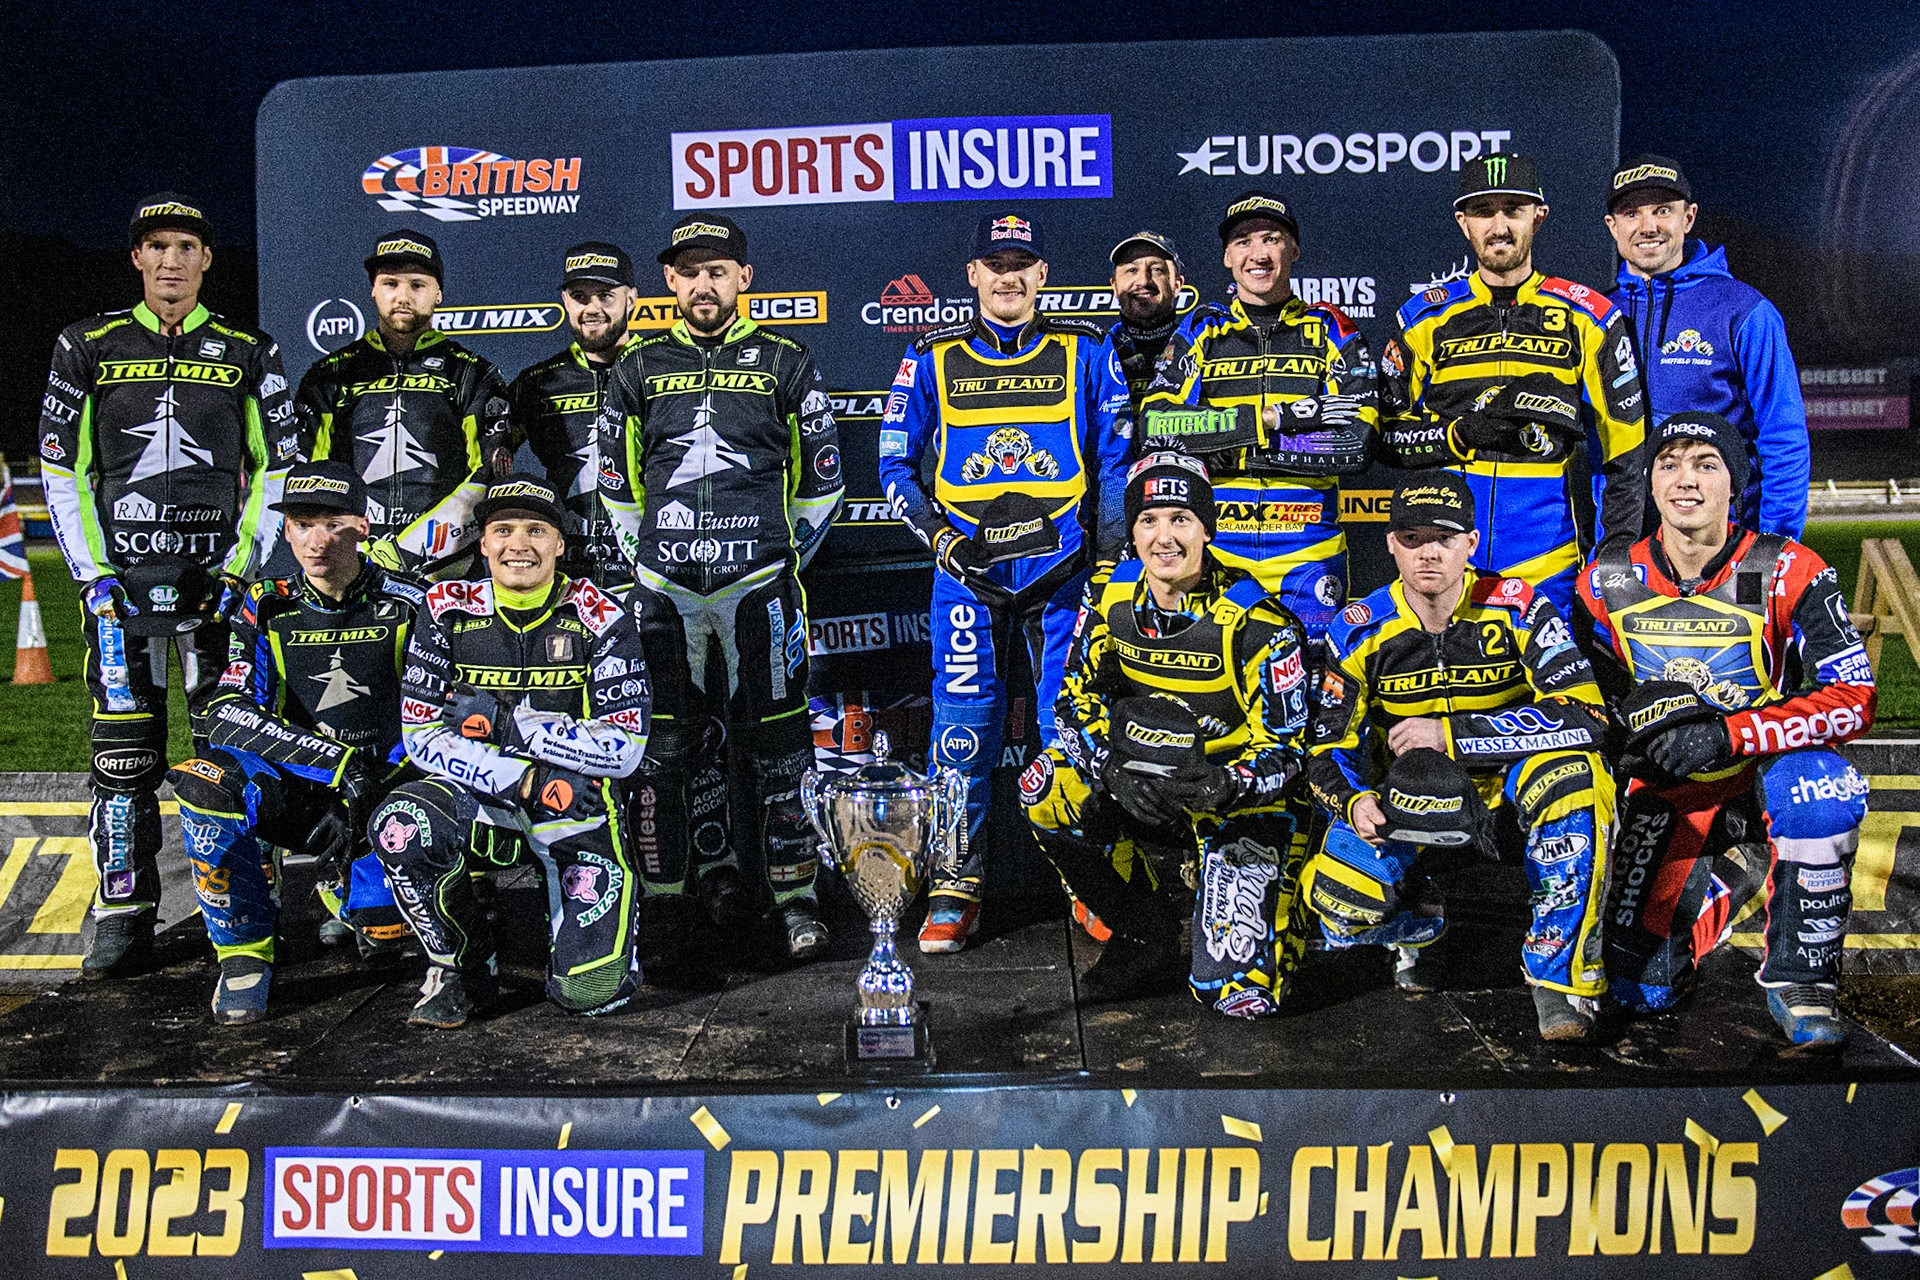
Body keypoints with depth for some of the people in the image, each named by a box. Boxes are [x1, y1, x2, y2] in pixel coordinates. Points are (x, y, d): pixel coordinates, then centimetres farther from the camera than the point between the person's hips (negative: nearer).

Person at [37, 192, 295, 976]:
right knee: (124, 753, 1)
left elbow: (278, 469, 8)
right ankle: (124, 918, 10)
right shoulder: (89, 348, 9)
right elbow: (61, 470, 8)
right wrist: (93, 574, -2)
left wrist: (241, 565, -2)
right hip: (119, 580, 1)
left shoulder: (248, 354, 8)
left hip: (215, 578, 0)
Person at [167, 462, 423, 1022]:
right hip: (292, 791, 1)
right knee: (207, 783, -31)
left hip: (381, 792, -1)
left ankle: (343, 880, 17)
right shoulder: (266, 610, 0)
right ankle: (244, 952, -10)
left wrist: (372, 793, -19)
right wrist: (335, 759, -24)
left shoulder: (407, 607, -4)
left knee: (384, 923, -24)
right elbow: (225, 714, -12)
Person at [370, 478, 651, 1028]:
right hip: (480, 797, 2)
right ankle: (464, 966, -5)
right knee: (400, 826, -32)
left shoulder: (599, 616, -8)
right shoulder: (448, 610, -2)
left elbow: (623, 749, -13)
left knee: (590, 991, -16)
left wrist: (512, 725, -20)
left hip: (577, 806, -2)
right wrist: (522, 780, -20)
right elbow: (422, 737, -7)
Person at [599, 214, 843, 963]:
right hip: (663, 591, 2)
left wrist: (783, 560, 7)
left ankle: (795, 894, 11)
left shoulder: (785, 365, 6)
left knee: (777, 746, 1)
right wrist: (642, 563, 11)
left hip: (759, 588, -1)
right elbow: (617, 485, 17)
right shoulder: (639, 369, 10)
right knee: (665, 749, 4)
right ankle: (668, 899, 15)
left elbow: (822, 480, 10)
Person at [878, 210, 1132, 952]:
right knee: (963, 720, -1)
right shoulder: (932, 361, 10)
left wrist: (1108, 553, -1)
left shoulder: (1087, 354, 9)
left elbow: (1116, 458, 9)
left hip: (1062, 561, 0)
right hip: (967, 565, 0)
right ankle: (956, 885, 9)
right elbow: (895, 464, 10)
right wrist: (939, 535, -4)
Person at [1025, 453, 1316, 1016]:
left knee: (1239, 991, -16)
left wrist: (1222, 786, -38)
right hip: (1145, 791, 5)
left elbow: (1284, 749, -16)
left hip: (1244, 797, -5)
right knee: (1047, 789, -23)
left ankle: (1278, 905, 21)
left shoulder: (1258, 622, -19)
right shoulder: (1110, 594, -6)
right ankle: (1147, 932, -2)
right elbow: (1078, 697, -4)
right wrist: (1112, 766, -24)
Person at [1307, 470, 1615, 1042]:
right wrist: (1355, 799, -27)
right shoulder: (1360, 631, -6)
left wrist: (1451, 732, -27)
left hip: (1504, 788, -1)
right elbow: (1329, 748, -2)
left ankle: (1561, 973, -19)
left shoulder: (1516, 608, -12)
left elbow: (1585, 716, -21)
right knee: (1337, 901, -26)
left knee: (1574, 771, -35)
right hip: (1408, 801, 1)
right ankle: (1417, 921, 15)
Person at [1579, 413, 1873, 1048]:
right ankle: (1735, 871, 29)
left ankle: (1799, 978, -17)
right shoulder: (1607, 583, -6)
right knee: (1643, 987, -3)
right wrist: (1635, 715, -16)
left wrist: (1727, 735, -31)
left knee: (1821, 788, -39)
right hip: (1669, 786, 3)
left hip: (1773, 769, -2)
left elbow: (1854, 699, -19)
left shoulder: (1789, 573, -15)